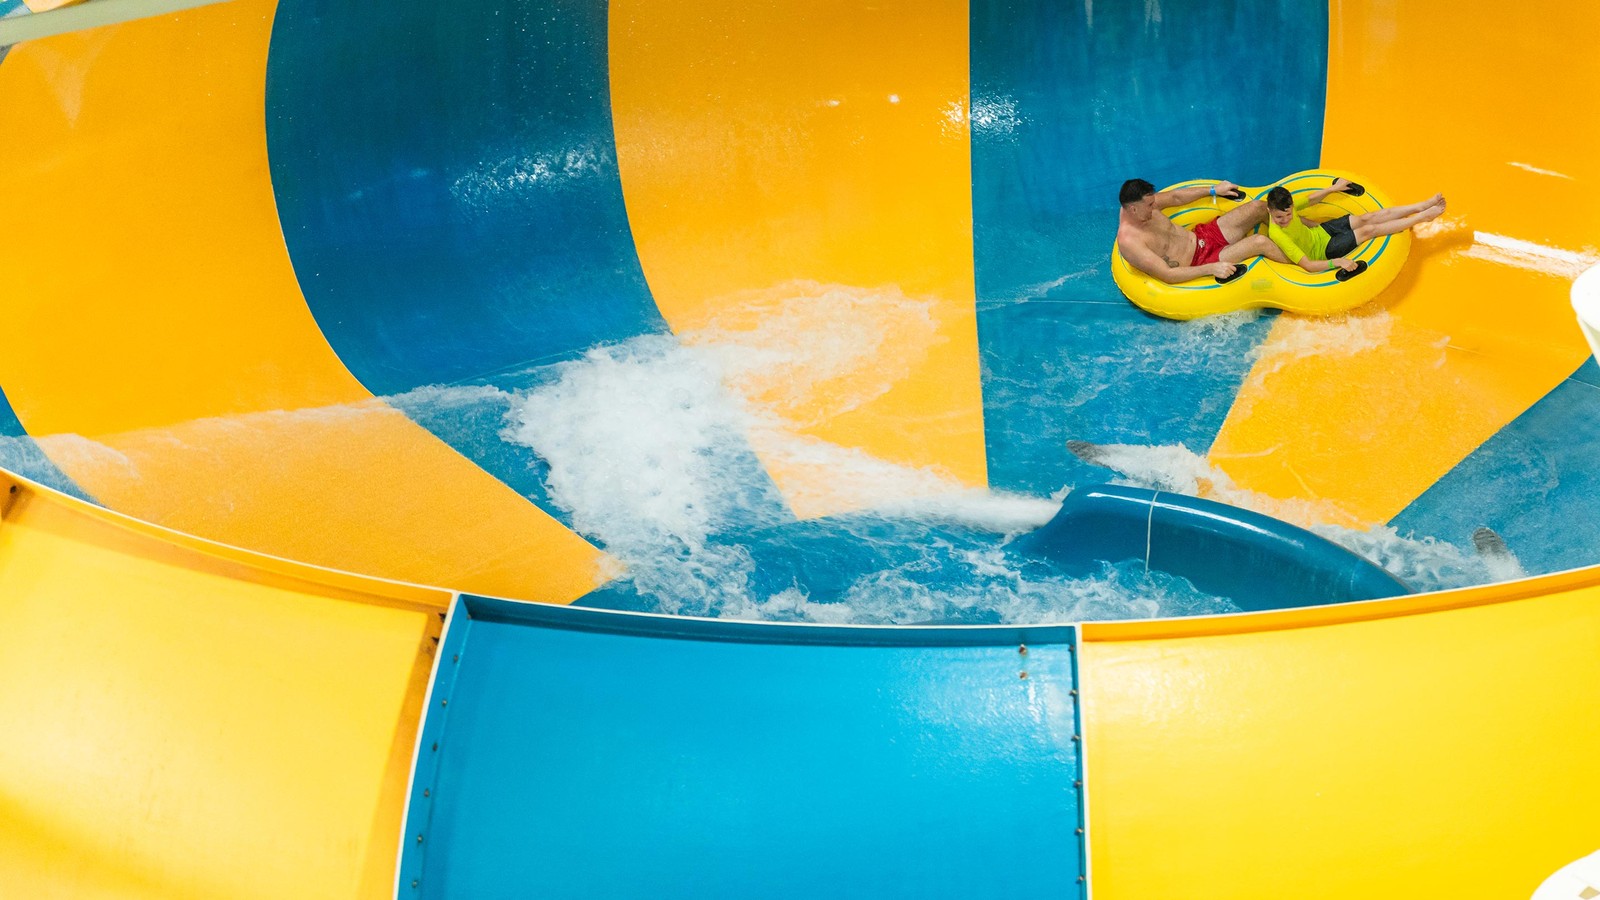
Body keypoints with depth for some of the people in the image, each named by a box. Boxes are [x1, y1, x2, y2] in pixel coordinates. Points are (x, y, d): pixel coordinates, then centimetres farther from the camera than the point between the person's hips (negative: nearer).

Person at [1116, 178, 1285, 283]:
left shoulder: (1138, 203, -7)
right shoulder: (1128, 242, -30)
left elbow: (1175, 197, 13)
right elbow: (1168, 275, -30)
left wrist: (1213, 190, 12)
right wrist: (1211, 269, -33)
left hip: (1200, 237, 8)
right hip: (1201, 262, -8)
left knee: (1258, 207, 1)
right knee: (1260, 242, -19)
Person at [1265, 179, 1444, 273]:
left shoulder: (1286, 205, -19)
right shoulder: (1277, 235, -40)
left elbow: (1311, 199, 6)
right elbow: (1308, 265, -39)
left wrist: (1334, 188, 8)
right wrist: (1337, 262, -47)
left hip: (1320, 232, 7)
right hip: (1324, 250, -7)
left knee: (1369, 218, -4)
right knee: (1369, 230, -10)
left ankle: (1422, 207, 7)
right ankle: (1422, 217, 5)